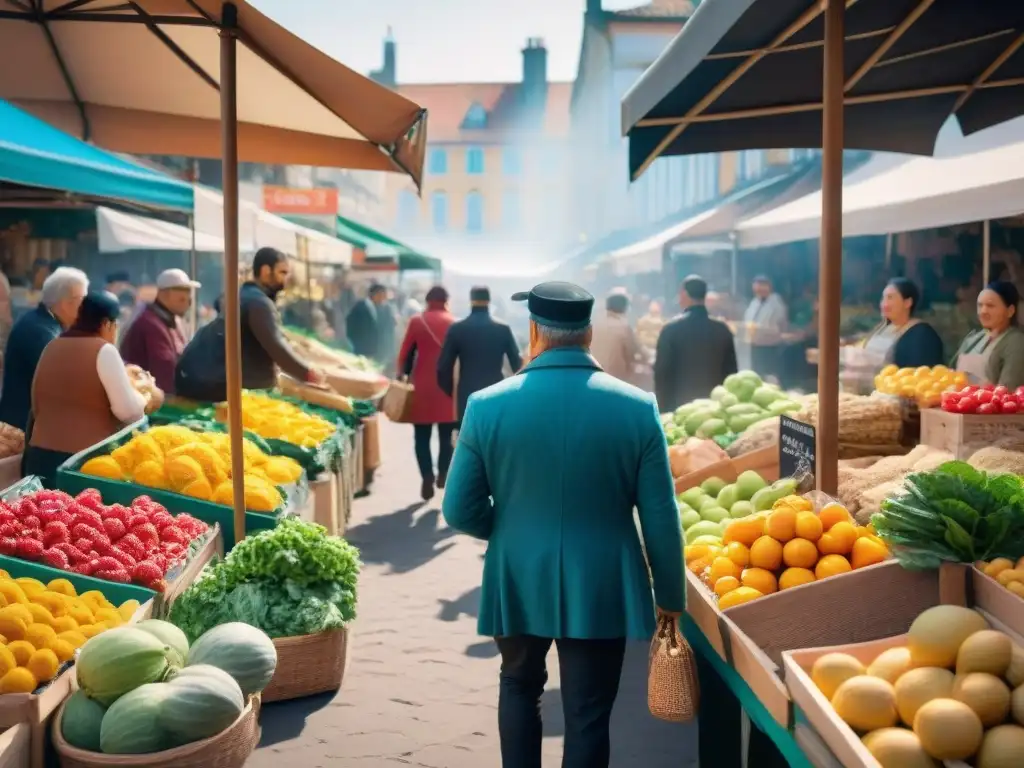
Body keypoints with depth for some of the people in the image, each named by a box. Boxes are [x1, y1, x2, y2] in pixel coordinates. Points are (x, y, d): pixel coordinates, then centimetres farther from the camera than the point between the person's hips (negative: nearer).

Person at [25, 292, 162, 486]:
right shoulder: (104, 350, -9)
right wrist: (148, 401, 6)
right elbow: (128, 410, -13)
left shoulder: (52, 347, 12)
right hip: (84, 458, -6)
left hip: (41, 453, 7)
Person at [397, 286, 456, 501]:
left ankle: (427, 477, -6)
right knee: (446, 436, 12)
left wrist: (403, 377, 13)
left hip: (422, 387, -1)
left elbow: (405, 354, 0)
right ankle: (443, 472, -1)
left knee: (422, 437, 5)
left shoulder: (417, 321, 0)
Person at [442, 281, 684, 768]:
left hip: (517, 582, 1)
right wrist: (670, 596, 7)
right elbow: (660, 519, -7)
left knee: (519, 686, 27)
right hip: (602, 588, -1)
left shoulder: (487, 405, -10)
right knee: (588, 717, 10)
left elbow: (460, 511, -5)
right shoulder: (637, 407, -10)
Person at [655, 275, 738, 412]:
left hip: (680, 405, -3)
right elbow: (731, 372, 7)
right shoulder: (723, 329, 4)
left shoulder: (671, 329, -6)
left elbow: (662, 372, -6)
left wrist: (663, 409, 1)